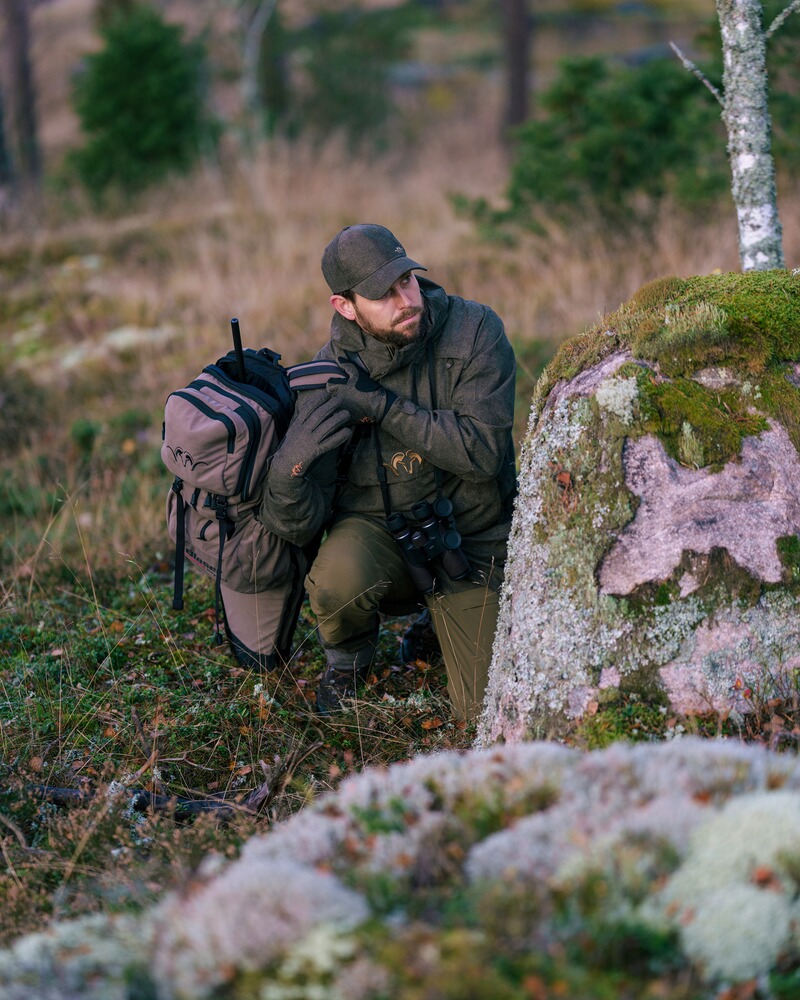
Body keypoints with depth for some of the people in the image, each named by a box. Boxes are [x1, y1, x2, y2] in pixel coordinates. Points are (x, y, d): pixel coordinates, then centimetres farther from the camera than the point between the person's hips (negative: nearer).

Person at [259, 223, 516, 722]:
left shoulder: (474, 330, -17)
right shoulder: (330, 374, -15)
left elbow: (483, 451, -27)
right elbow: (299, 523, -15)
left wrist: (381, 407, -30)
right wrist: (288, 470, -39)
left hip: (472, 544, 0)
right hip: (377, 531, 0)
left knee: (487, 710, -6)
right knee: (338, 578, -36)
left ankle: (436, 628, 29)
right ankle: (348, 661, 2)